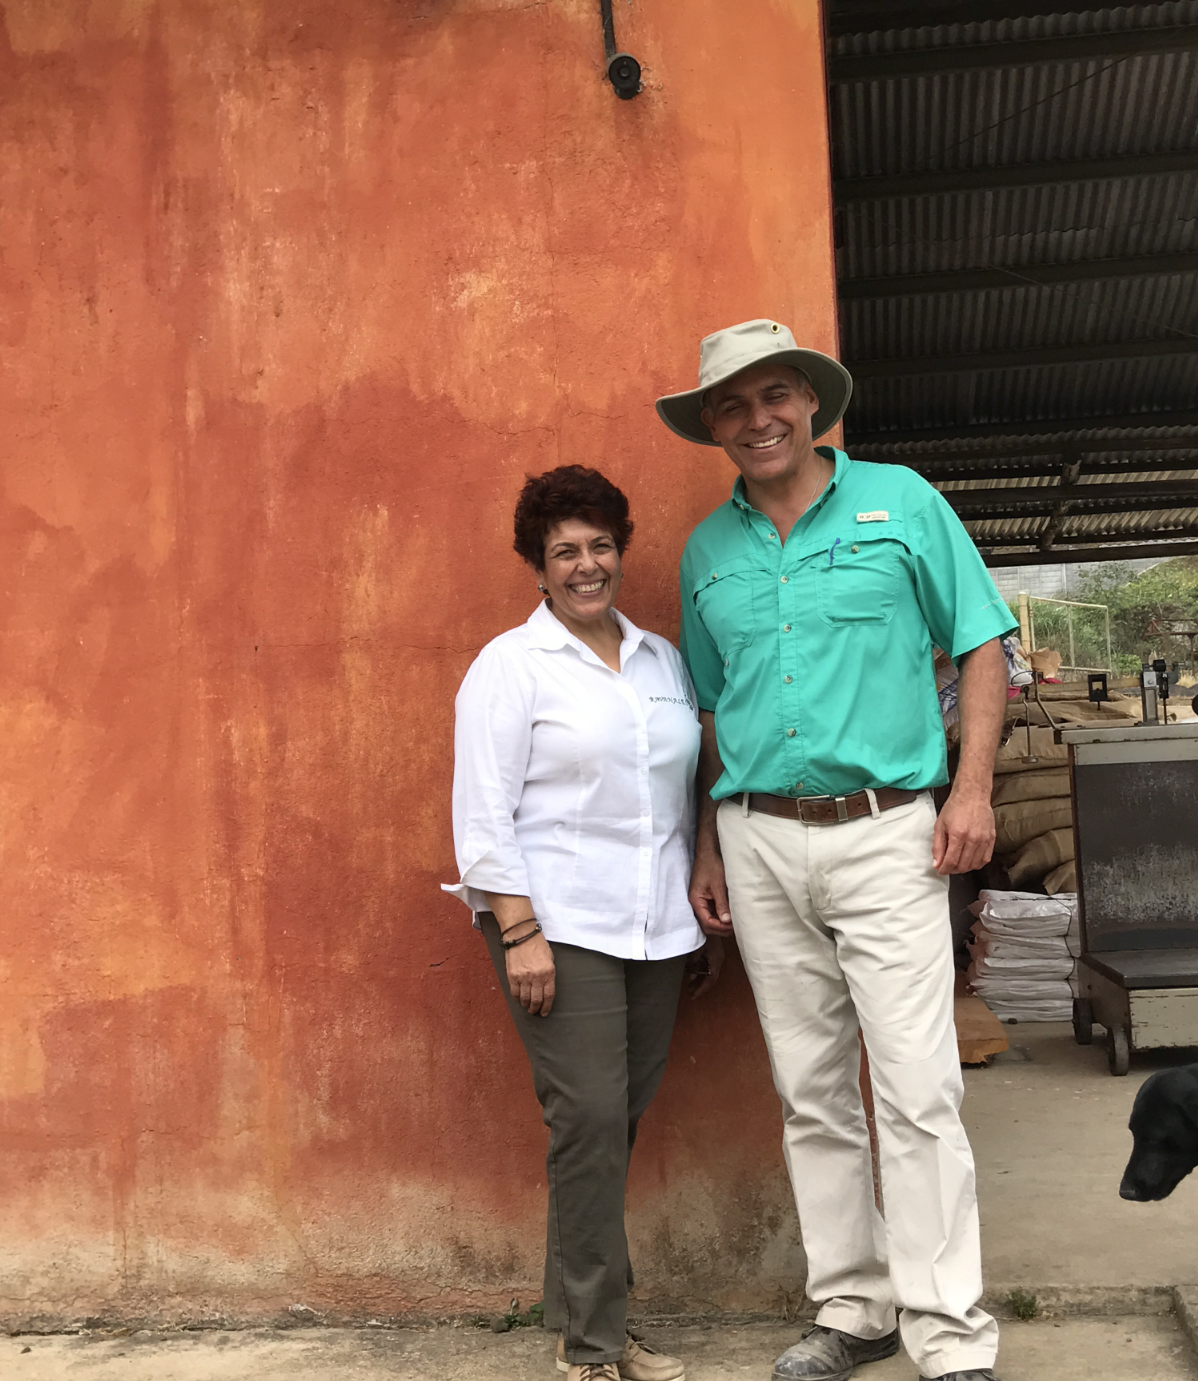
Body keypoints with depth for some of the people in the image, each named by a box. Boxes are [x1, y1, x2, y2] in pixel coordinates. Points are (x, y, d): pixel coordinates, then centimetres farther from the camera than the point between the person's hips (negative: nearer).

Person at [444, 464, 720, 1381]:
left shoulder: (664, 660, 14)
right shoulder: (511, 665, -2)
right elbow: (483, 813, -7)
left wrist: (706, 919, 16)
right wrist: (519, 932, -14)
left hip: (657, 927, 5)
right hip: (559, 925, -5)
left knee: (621, 1122, 9)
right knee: (590, 1119, -8)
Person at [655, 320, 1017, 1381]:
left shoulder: (900, 500, 3)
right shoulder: (708, 549, 12)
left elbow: (982, 646, 3)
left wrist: (972, 789, -8)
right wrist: (709, 846, 12)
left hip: (884, 830, -3)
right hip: (759, 843, 4)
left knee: (918, 1090, -6)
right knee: (812, 1095, 10)